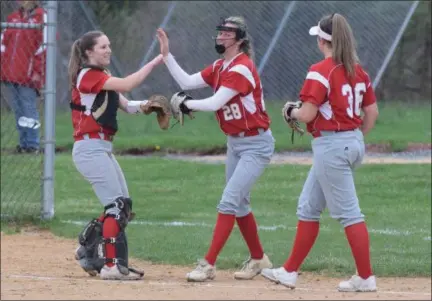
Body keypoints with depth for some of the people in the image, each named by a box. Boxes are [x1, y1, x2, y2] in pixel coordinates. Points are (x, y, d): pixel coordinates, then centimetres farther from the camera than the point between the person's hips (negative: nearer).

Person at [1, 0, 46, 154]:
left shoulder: (41, 16, -2)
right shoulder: (13, 17, 17)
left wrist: (37, 71, -11)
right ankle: (24, 143, 13)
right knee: (18, 111, 8)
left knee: (29, 110, -7)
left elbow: (44, 45, -8)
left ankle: (32, 145, -3)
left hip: (28, 76, -6)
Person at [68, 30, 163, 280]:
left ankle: (89, 253, 20)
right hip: (90, 148, -10)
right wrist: (155, 62, -22)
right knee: (117, 205, -12)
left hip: (103, 149, 10)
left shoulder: (102, 77, 19)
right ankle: (113, 265, -12)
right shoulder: (89, 75, -11)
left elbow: (127, 105, 10)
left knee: (122, 207, 11)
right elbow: (127, 85, -24)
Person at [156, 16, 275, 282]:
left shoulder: (242, 68, -21)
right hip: (235, 142, 10)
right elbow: (187, 82, 5)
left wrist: (187, 104, -10)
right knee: (239, 204, 15)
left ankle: (208, 264, -15)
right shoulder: (220, 68, 7)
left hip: (256, 144, -10)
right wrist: (167, 55, 0)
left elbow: (215, 103, -26)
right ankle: (259, 259, 29)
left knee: (229, 201, -13)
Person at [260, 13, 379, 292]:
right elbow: (372, 114, 10)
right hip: (354, 142, 9)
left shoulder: (320, 71, -15)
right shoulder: (358, 71, 7)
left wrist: (291, 111, 3)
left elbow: (308, 114, -18)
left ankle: (366, 277, -3)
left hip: (331, 145, -9)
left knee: (348, 212, -5)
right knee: (308, 207, 16)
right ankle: (290, 271, 21)